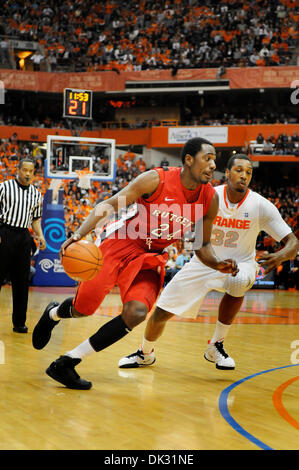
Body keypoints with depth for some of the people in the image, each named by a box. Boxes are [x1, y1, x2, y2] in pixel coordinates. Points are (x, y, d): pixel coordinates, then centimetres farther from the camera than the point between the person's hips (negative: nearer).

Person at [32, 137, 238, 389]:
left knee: (137, 312, -23)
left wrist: (217, 264, -12)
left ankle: (67, 363, -11)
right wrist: (79, 234, -31)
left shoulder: (210, 199, -4)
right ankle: (53, 313, 38)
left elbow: (203, 244, 9)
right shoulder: (156, 180, -18)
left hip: (152, 259, 3)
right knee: (83, 307, -4)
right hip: (122, 246, -3)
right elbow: (110, 205, -18)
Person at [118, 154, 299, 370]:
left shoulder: (261, 206, -19)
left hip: (239, 263, -2)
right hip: (204, 262, 2)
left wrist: (279, 256, -41)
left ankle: (216, 345, -17)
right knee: (162, 312, 1)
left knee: (238, 283, -39)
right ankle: (145, 354, 34)